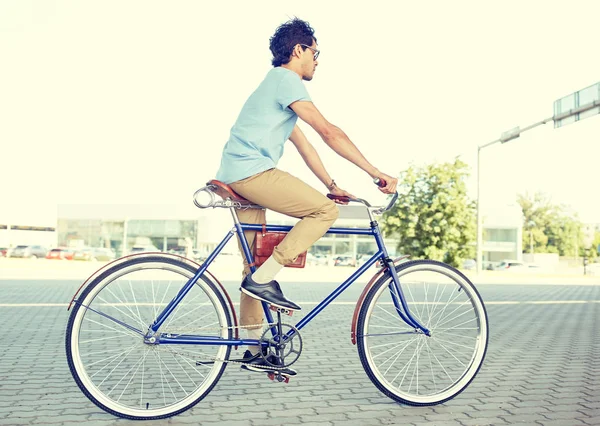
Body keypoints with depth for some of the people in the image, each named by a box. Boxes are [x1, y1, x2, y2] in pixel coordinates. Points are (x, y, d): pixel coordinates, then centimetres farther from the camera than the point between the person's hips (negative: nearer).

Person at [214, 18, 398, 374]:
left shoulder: (276, 83, 26)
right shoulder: (287, 80, -6)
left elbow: (304, 144, 24)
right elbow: (330, 133, -14)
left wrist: (332, 185, 19)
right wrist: (377, 173, -13)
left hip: (236, 177, 10)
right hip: (252, 171, -10)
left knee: (256, 265, 11)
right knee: (325, 210, -12)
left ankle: (255, 349, 17)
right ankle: (265, 278, -12)